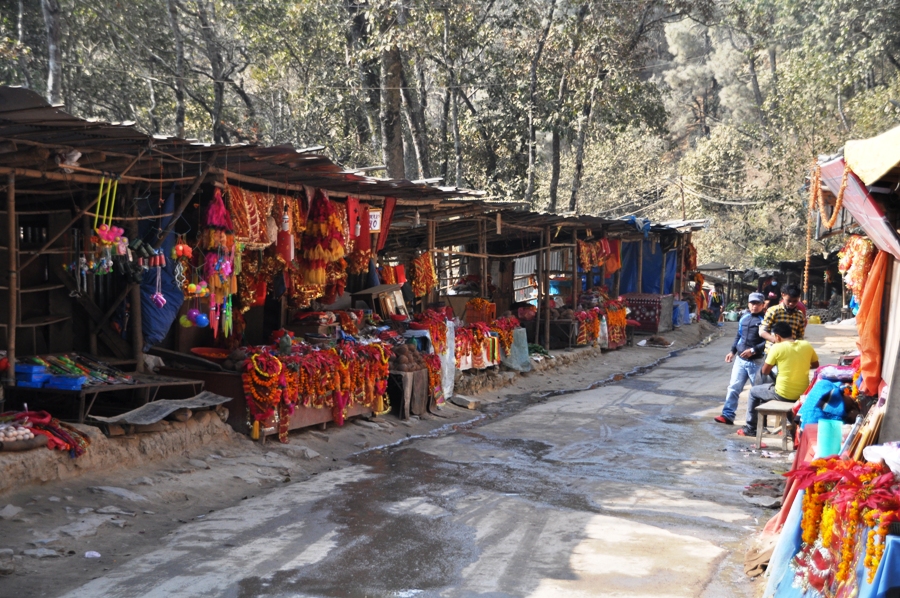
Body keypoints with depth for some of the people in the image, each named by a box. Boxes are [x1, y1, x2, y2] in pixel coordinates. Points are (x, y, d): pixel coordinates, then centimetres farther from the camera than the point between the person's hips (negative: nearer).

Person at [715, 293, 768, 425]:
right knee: (733, 387, 3)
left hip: (756, 362, -6)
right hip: (740, 359, 6)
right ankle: (727, 415, 6)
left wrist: (753, 350, -22)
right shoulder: (744, 318, 11)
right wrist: (733, 351, 14)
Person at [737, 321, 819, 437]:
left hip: (783, 394, -6)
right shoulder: (807, 345, -1)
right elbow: (815, 365, 15)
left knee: (753, 390, 21)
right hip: (803, 393, 6)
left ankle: (751, 428, 26)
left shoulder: (777, 347, -14)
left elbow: (765, 372, -5)